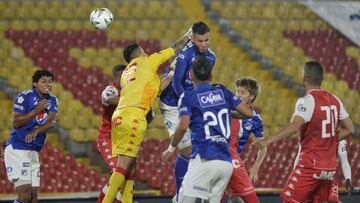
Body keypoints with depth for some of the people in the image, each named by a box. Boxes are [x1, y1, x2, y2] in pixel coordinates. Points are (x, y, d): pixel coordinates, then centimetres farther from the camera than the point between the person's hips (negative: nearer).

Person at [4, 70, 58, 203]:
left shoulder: (52, 101, 9)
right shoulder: (25, 97, -11)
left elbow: (51, 121, -8)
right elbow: (16, 123, -16)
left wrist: (36, 131, -27)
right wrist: (37, 110, -22)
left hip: (33, 152, 7)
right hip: (17, 150, -7)